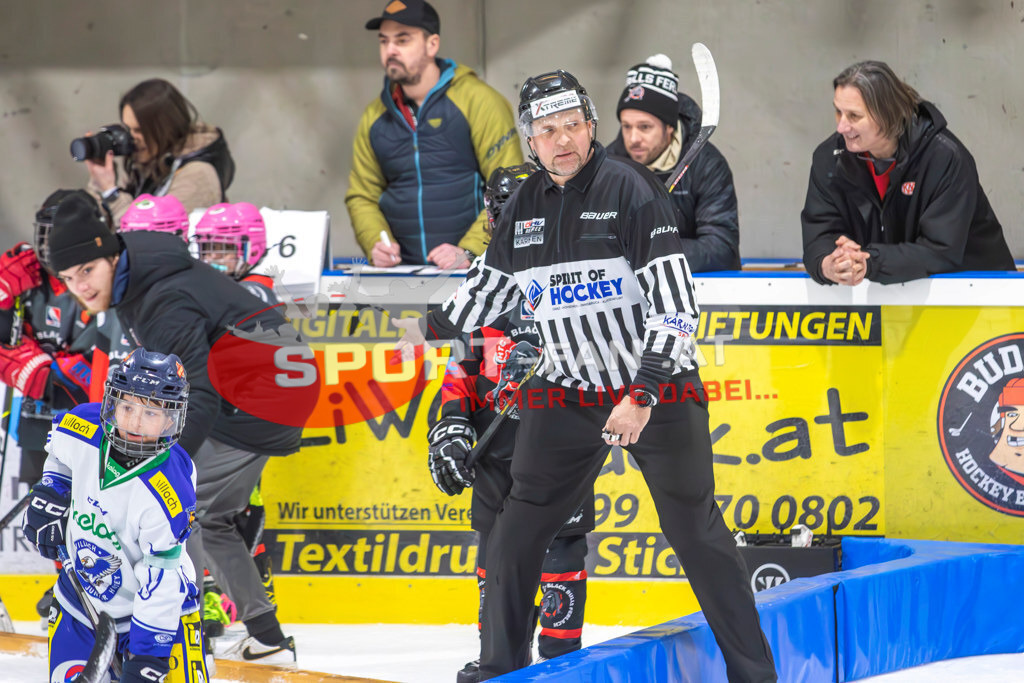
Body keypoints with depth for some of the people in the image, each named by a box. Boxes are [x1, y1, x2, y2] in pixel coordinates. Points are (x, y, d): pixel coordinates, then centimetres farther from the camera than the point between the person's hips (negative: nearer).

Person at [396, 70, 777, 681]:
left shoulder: (632, 190, -15)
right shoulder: (525, 207, 4)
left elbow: (673, 305, -21)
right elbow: (493, 284, 21)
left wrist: (642, 397, -26)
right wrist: (433, 328, 9)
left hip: (659, 386, -5)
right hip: (569, 391, 5)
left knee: (697, 532, -1)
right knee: (519, 529, 4)